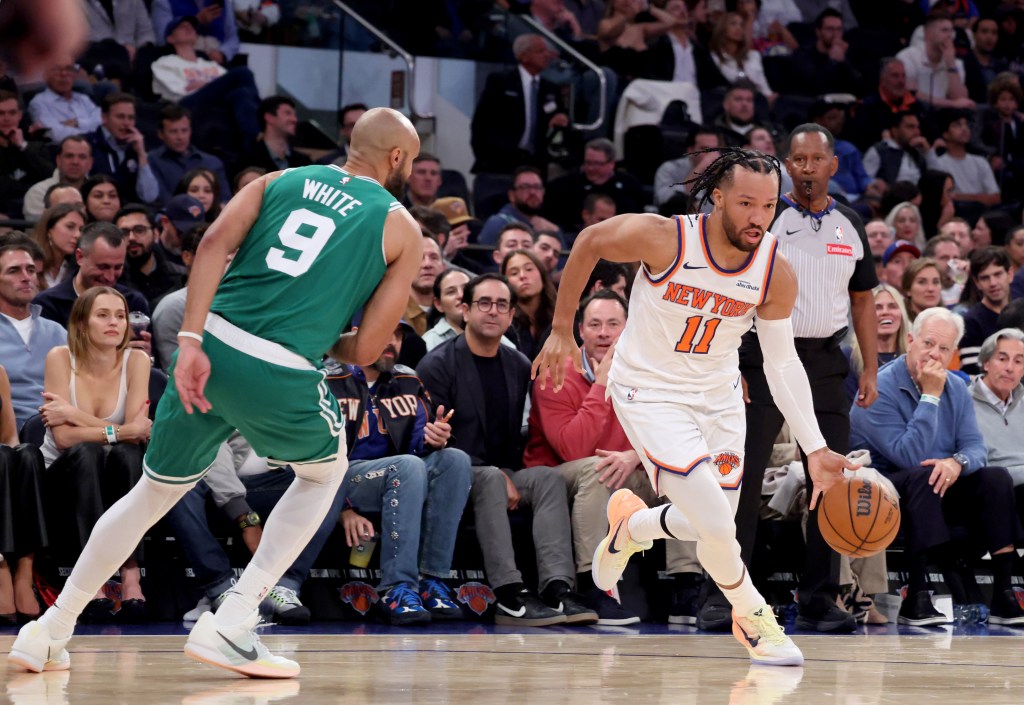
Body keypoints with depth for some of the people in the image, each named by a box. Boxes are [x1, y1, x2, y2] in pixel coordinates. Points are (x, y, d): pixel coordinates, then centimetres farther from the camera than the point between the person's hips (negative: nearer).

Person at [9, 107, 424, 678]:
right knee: (325, 472, 28)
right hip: (282, 373, -3)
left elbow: (215, 243, -1)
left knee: (154, 492, 24)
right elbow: (366, 350, 5)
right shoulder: (402, 229, 11)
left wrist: (192, 341, -7)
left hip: (211, 348, 4)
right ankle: (231, 625, 13)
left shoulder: (281, 182, 19)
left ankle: (52, 630, 26)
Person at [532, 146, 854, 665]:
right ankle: (752, 615, 12)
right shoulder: (663, 238, -26)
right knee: (718, 528, -17)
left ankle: (629, 525, 46)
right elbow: (588, 243, -8)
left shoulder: (777, 274, -15)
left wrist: (815, 450, -11)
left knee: (705, 528, 14)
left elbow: (782, 363, -4)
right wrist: (562, 332, -3)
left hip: (718, 394, 5)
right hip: (650, 391, -5)